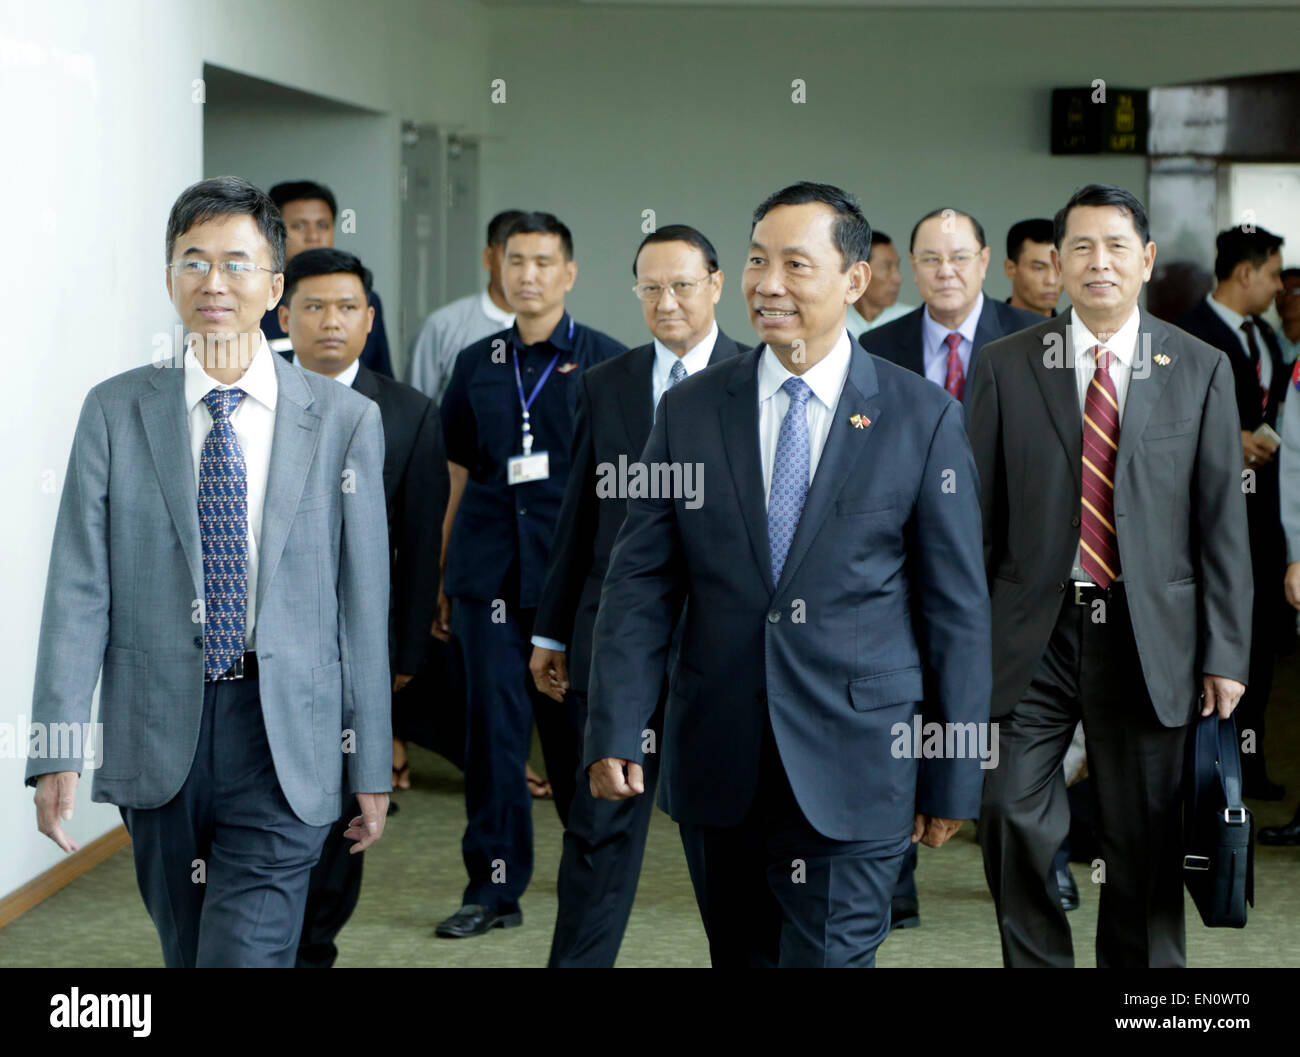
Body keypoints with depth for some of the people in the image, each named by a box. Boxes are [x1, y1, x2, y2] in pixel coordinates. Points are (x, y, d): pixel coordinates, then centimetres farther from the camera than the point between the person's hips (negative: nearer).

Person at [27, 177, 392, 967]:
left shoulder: (345, 421, 2)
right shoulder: (116, 413, 4)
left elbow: (364, 602, 3)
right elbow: (79, 589, -1)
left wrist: (371, 768, 4)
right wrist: (58, 749, -9)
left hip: (285, 740, -2)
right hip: (158, 737, 2)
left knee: (249, 952, -11)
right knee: (186, 953, 14)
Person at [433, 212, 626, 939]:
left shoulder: (606, 362, 3)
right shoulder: (477, 366, 11)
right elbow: (460, 479, 15)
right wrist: (444, 581, 13)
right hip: (488, 572, 2)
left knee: (577, 722, 3)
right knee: (493, 727, 2)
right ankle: (495, 887, 9)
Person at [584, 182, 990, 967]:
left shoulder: (924, 419, -2)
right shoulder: (690, 411, 5)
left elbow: (959, 608, 0)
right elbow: (641, 585, 5)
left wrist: (954, 777, -1)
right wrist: (616, 731, -4)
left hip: (854, 776, -3)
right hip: (717, 772, 3)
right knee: (741, 957, 14)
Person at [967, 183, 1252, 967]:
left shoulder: (1201, 369, 5)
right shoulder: (1006, 366, 4)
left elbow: (1223, 518, 3)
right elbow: (979, 511, 5)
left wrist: (1226, 651, -1)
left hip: (1149, 636, 0)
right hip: (1033, 633, 0)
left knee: (1145, 838, 7)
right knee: (1012, 816, -5)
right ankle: (1037, 961, 15)